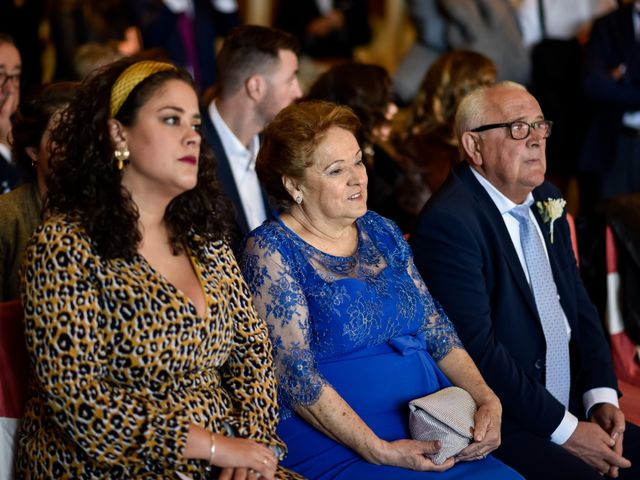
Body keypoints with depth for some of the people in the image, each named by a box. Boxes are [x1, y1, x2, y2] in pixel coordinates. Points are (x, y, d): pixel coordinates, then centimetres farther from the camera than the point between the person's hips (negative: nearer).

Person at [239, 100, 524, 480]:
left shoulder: (382, 232, 14)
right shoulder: (272, 251, -6)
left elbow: (437, 330, 13)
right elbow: (295, 376, -12)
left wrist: (486, 399, -4)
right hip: (334, 447, -6)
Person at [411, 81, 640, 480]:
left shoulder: (547, 201, 12)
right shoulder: (449, 223, -15)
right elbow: (477, 348, -19)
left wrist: (601, 397, 1)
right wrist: (564, 429, -15)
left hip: (568, 409, 8)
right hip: (496, 428, -8)